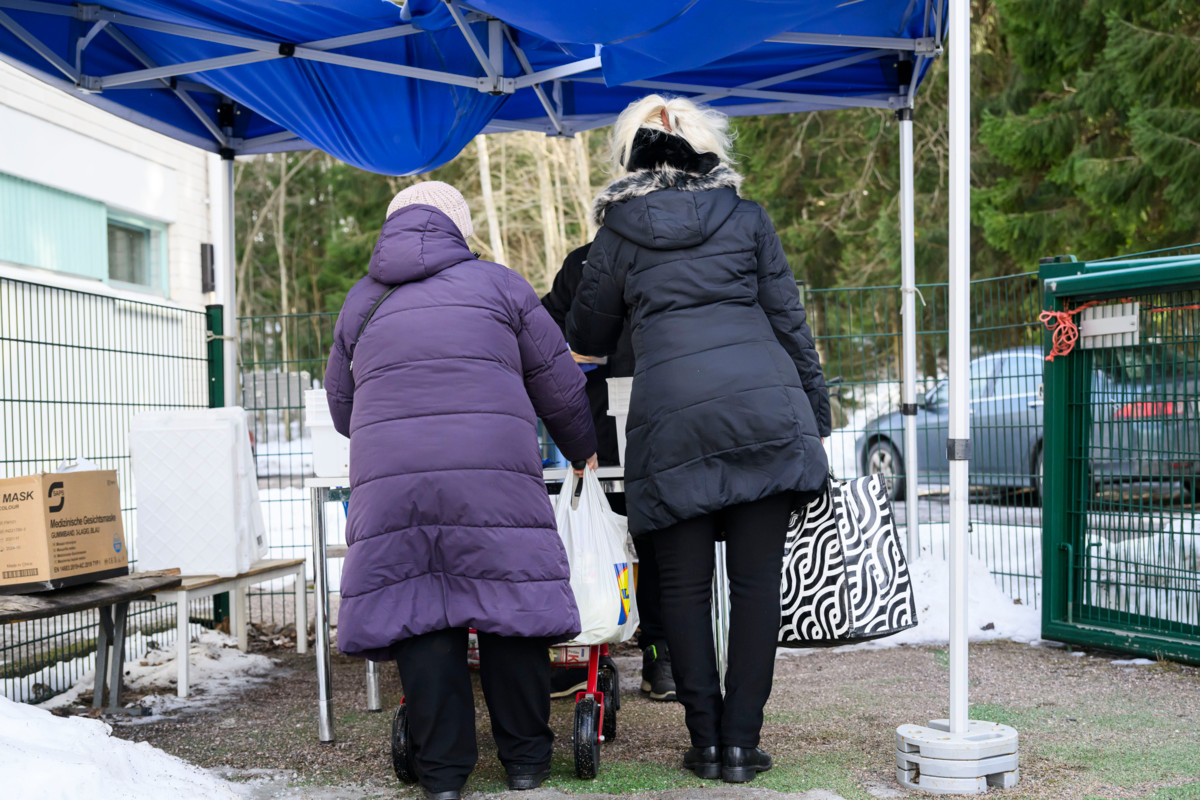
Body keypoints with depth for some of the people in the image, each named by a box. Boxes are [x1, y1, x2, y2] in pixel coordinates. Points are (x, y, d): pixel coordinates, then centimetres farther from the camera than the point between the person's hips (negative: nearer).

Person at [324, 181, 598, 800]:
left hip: (388, 477, 2)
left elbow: (340, 406, 28)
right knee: (510, 607, 7)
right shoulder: (498, 284, 15)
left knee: (417, 612, 6)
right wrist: (584, 452, 33)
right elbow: (559, 385, 17)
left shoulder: (360, 302, 21)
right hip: (495, 474, -2)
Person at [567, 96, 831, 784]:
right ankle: (742, 743, 8)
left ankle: (706, 741, 11)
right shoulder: (747, 217, 12)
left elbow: (588, 338, 20)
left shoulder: (618, 232, 11)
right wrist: (818, 415, 15)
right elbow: (789, 321, 10)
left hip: (671, 417, 0)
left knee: (686, 586, 9)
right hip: (766, 407, 1)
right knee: (757, 582, 5)